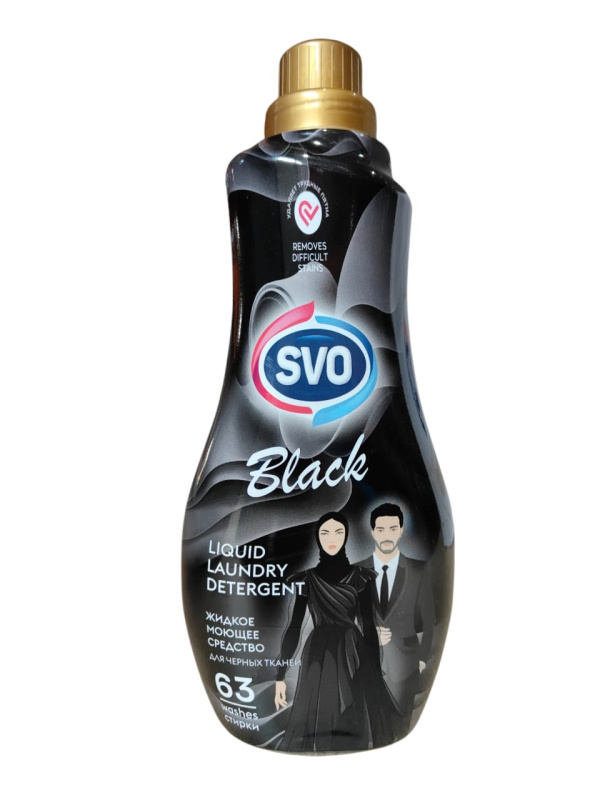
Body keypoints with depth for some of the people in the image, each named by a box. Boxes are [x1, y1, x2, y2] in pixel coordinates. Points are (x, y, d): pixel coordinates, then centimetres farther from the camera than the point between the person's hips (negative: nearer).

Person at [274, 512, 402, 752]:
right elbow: (293, 628, 3)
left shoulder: (360, 577, 2)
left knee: (354, 729, 1)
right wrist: (280, 676, -1)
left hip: (353, 659, 0)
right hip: (319, 661, 0)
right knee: (314, 729, -2)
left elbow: (368, 626, 2)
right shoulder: (306, 580, 3)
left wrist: (376, 676, -2)